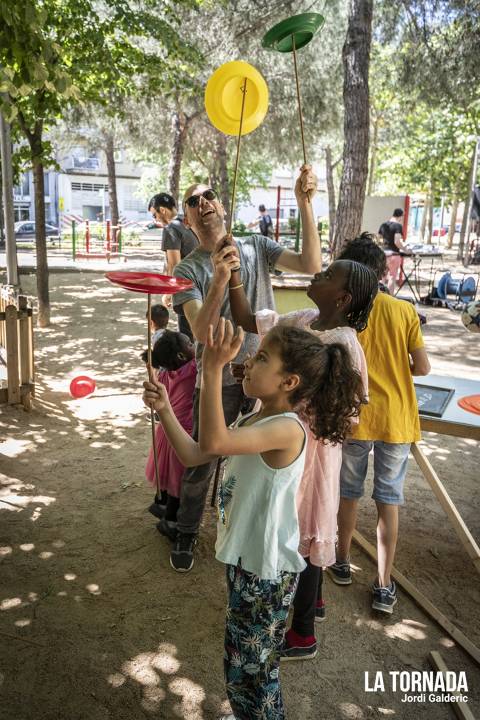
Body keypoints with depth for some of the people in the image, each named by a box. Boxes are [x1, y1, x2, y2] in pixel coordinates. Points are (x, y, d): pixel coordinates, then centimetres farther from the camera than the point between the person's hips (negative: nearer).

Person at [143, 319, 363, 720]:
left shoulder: (287, 428, -27)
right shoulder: (255, 420, 4)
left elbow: (214, 442, -42)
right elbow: (194, 455, 5)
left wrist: (213, 368, -49)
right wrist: (165, 410, -6)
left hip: (266, 571, -9)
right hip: (246, 560, 9)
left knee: (248, 671, 11)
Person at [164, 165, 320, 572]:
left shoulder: (258, 248, 0)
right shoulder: (188, 270, -7)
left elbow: (311, 265, -15)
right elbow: (201, 332, -22)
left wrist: (305, 204, -22)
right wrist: (220, 278, -35)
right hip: (217, 381, -2)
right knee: (200, 464, 9)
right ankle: (186, 534, 35)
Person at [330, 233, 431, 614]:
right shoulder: (405, 311, -5)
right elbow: (422, 367, -5)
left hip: (354, 418, -1)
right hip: (396, 420, 1)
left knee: (349, 493, 18)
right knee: (389, 501, 11)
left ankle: (343, 562, 35)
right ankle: (384, 586, 16)